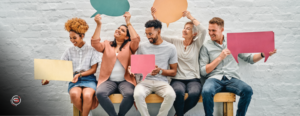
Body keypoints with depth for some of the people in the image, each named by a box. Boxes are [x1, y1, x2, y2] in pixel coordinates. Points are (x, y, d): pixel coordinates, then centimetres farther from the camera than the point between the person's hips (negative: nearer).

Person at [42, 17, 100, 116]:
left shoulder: (92, 50, 4)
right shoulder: (69, 51, 12)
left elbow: (93, 69, 1)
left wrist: (80, 74, -14)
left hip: (89, 79, -2)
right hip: (74, 80, 2)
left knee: (87, 95, -37)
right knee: (74, 94, -34)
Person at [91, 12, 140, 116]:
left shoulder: (129, 46, 10)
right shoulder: (107, 44, 15)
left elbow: (136, 40, -10)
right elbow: (95, 43, -3)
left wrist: (128, 23, -8)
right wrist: (98, 25, -8)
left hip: (125, 80, -1)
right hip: (109, 80, 1)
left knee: (129, 94, -34)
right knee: (100, 93, -31)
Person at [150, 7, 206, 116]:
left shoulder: (196, 44, 7)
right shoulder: (176, 42, 11)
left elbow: (203, 30, -11)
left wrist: (190, 17, -5)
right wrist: (155, 18, 0)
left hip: (193, 79, 0)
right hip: (177, 79, 0)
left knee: (195, 93, -34)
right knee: (178, 92, -36)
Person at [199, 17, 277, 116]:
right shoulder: (206, 47, 8)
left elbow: (249, 58, 15)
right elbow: (203, 71, 0)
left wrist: (263, 54, -3)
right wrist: (220, 57, -6)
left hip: (231, 78, 2)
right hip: (214, 78, -2)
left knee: (248, 90, -29)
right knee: (206, 91, -35)